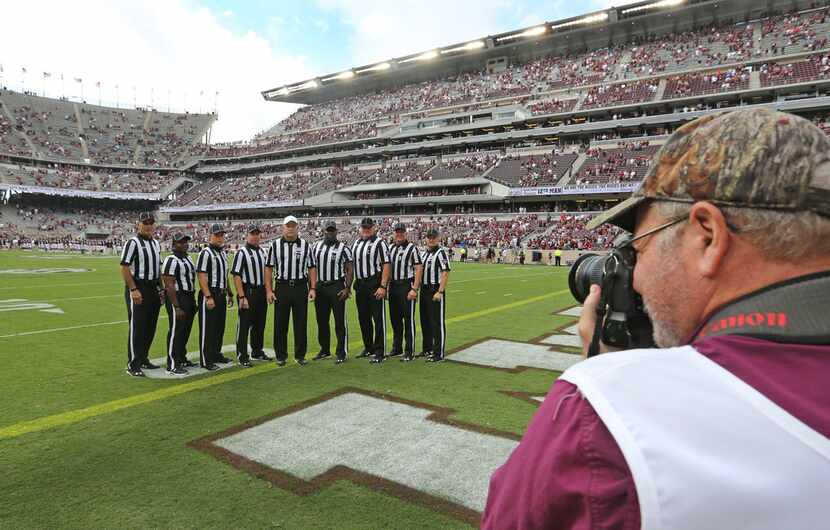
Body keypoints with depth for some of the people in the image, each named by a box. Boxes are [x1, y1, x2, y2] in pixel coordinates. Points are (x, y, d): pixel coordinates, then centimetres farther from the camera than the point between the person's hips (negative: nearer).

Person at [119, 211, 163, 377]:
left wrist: (161, 287, 14)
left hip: (154, 289, 8)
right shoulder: (133, 242, -9)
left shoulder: (156, 243, 14)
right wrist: (133, 289, -18)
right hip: (138, 289, -7)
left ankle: (143, 359, 25)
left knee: (150, 327, 12)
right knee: (137, 328, -4)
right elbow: (124, 268, -14)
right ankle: (133, 365, 4)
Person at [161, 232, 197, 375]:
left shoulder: (188, 258, 15)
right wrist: (177, 307, -21)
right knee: (175, 332, -4)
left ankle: (182, 359, 30)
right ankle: (172, 365, 3)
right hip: (177, 299, -9)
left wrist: (192, 301, 18)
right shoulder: (171, 261, -14)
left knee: (186, 331, 17)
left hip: (189, 299, 9)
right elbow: (170, 286, -19)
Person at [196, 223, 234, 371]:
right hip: (209, 295, -8)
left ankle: (216, 354, 28)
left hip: (221, 295, 8)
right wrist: (208, 297, -22)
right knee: (207, 328, -3)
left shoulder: (223, 252, 15)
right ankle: (205, 360, 3)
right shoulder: (206, 253, -11)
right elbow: (201, 276, -17)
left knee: (220, 327, 15)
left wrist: (230, 294, 20)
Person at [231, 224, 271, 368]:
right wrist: (242, 297, -19)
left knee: (260, 324, 15)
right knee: (244, 324, -2)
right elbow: (236, 276, -13)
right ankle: (242, 356, 6)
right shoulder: (241, 252, -8)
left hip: (262, 292, 7)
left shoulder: (263, 252, 13)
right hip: (247, 292, -7)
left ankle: (257, 351, 29)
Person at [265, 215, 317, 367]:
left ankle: (300, 355, 18)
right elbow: (269, 268, 3)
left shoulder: (305, 245, 6)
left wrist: (313, 288, -3)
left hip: (301, 287, 1)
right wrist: (269, 290, -3)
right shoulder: (275, 245, 4)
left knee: (301, 323, 5)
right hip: (281, 287, 0)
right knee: (280, 323, 5)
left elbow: (311, 268, 6)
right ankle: (281, 356, 18)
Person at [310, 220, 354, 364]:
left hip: (337, 287, -5)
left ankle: (341, 353, 6)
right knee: (321, 321, 13)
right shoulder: (315, 247, 11)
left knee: (340, 322, -2)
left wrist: (347, 288, -14)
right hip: (320, 287, 5)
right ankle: (324, 350, 27)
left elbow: (350, 270, -6)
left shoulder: (343, 248, -3)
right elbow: (312, 268, 13)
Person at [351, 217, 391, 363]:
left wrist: (383, 286, -19)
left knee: (378, 318, -4)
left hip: (375, 285, -7)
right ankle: (368, 347, 28)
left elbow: (386, 265, -12)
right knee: (363, 318, 14)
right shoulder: (356, 243, 15)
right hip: (359, 285, 7)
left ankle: (380, 352, 2)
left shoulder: (379, 243, -6)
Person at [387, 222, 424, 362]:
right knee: (395, 318, 13)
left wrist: (414, 289, -18)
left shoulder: (412, 248, -5)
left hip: (407, 286, -6)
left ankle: (409, 352, 3)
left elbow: (419, 269, -11)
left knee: (408, 319, -3)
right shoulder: (391, 248, 14)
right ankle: (397, 348, 26)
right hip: (393, 286, 7)